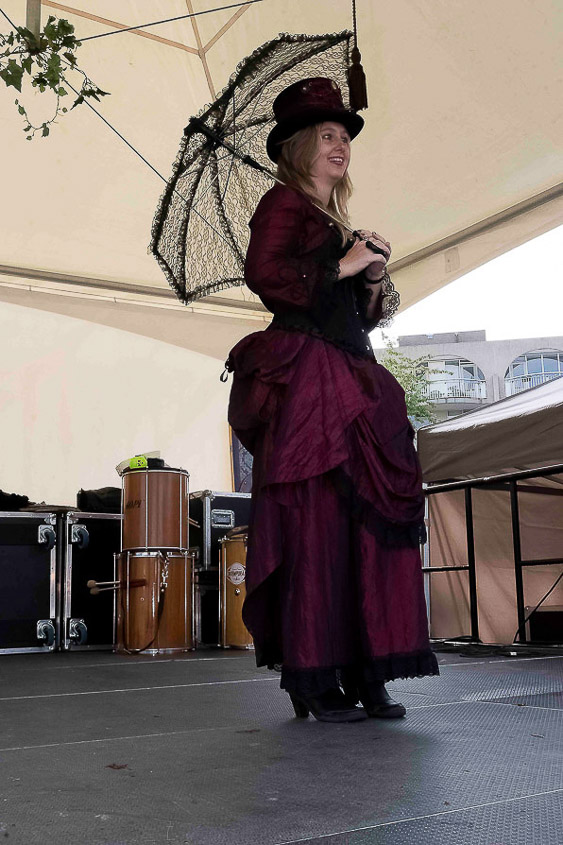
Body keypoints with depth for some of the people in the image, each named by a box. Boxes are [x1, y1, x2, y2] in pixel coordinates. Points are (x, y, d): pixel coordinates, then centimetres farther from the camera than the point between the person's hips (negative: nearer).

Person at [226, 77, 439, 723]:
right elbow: (262, 273, -14)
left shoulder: (340, 225, 27)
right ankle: (313, 680, -5)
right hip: (305, 378, -8)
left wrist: (375, 281, 7)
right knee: (317, 520, -11)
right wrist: (342, 267, -8)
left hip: (352, 382, 8)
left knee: (369, 520, -1)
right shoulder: (284, 203, 5)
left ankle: (364, 675, 2)